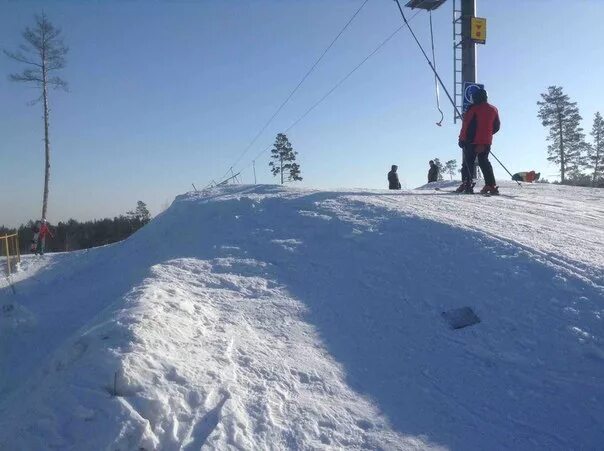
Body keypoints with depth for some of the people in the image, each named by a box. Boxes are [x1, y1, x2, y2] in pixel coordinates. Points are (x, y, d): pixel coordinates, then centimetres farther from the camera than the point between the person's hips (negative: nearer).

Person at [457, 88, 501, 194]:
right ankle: (491, 186, 0)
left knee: (468, 162, -1)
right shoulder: (493, 110, 14)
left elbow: (466, 125, -9)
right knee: (484, 162, 10)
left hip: (472, 141, -5)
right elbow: (496, 127, 19)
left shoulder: (473, 108, -5)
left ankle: (467, 184, -12)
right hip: (486, 142, 5)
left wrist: (462, 139, -5)